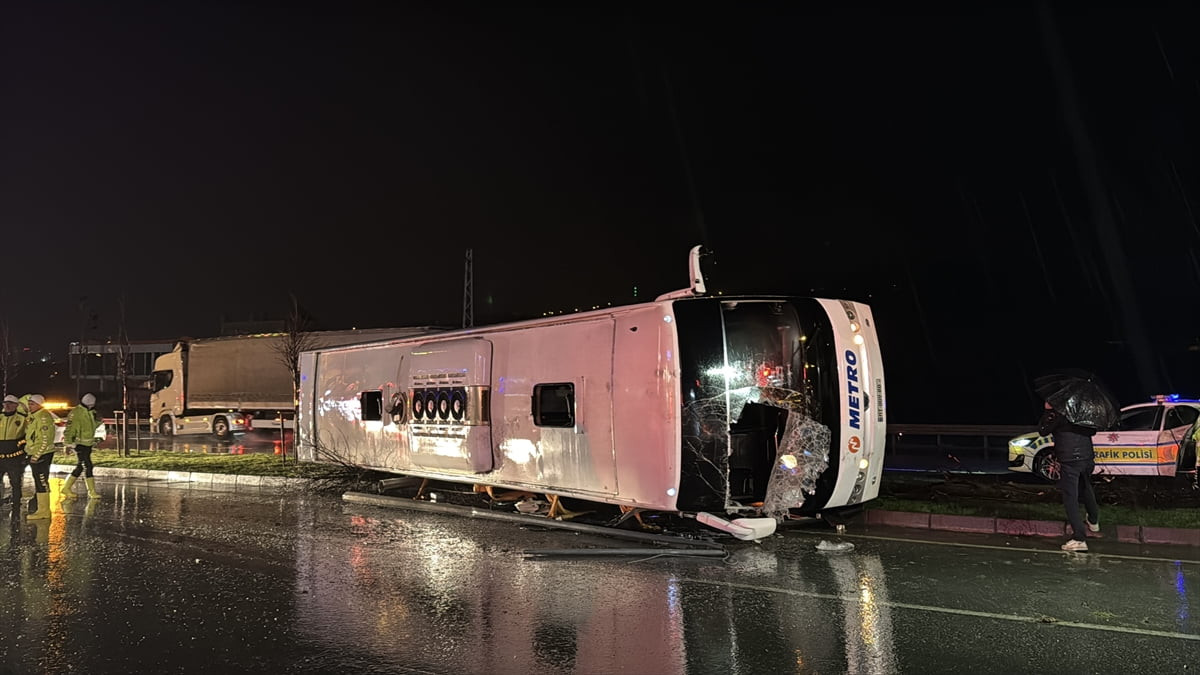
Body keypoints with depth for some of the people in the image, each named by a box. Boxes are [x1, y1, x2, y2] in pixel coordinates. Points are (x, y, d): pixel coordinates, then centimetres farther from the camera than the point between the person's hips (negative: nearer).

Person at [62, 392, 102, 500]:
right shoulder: (75, 413, -14)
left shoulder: (91, 412, 11)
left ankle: (67, 488, 24)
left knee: (80, 467, 12)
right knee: (87, 466, -11)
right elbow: (69, 429, -16)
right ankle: (92, 492, -8)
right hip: (79, 444, -8)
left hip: (88, 444, 8)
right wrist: (68, 444, -19)